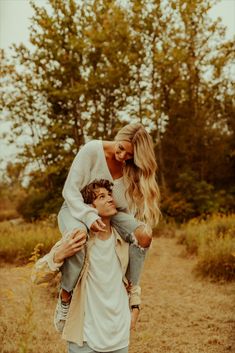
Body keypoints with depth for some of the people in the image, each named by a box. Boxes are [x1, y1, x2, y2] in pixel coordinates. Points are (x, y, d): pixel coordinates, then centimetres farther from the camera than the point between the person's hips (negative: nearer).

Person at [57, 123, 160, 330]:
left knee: (144, 234, -22)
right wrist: (89, 216, -34)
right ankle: (65, 297, -20)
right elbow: (70, 190, -20)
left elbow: (129, 204, -1)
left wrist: (134, 231, -17)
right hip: (77, 209, -4)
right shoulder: (92, 150, -20)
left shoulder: (132, 168, -8)